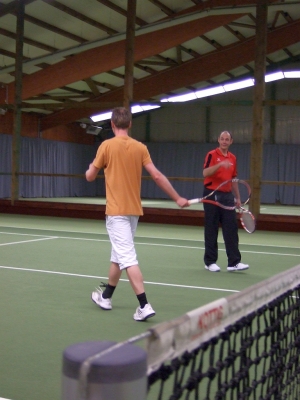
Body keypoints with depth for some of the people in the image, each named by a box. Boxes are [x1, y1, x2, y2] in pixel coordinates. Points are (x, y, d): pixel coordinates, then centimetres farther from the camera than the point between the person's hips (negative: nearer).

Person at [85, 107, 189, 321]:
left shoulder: (107, 145, -8)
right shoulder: (140, 147, 1)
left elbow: (90, 177, 1)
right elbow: (157, 176, -4)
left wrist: (90, 169, 25)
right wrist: (178, 198, 3)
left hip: (116, 211, -5)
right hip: (134, 210, 6)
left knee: (127, 258, -9)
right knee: (118, 255, 19)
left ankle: (144, 305, -17)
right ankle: (106, 296, 35)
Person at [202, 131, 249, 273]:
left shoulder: (233, 158, 13)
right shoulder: (212, 155, -5)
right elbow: (205, 173, -20)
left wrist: (238, 197, 15)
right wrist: (220, 164, -33)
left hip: (227, 195, 5)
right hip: (212, 194, -5)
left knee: (231, 228, 0)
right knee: (211, 229, 1)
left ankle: (234, 262, 1)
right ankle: (210, 261, 10)